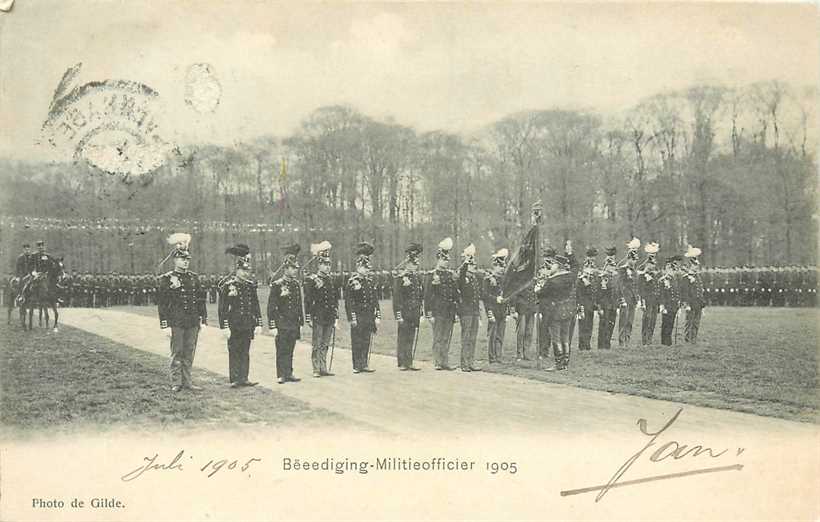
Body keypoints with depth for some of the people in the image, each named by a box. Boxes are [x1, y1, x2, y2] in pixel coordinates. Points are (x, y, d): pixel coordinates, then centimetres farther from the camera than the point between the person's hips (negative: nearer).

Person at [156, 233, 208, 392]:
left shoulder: (193, 278, 11)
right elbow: (162, 304, -6)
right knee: (177, 353, 0)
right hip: (176, 323, -5)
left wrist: (203, 320, 9)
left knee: (189, 353, 9)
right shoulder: (166, 279, -4)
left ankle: (187, 381, 16)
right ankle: (176, 383, 7)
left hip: (193, 323, 5)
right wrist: (165, 325, -10)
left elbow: (201, 300, 14)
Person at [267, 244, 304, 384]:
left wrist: (301, 323, 15)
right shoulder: (277, 285, -9)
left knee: (290, 351, 11)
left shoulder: (297, 284, 11)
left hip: (294, 324, 6)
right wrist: (272, 326, -13)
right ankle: (281, 375, 6)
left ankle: (289, 374, 16)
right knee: (282, 350, 0)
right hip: (282, 324, -6)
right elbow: (271, 308, -10)